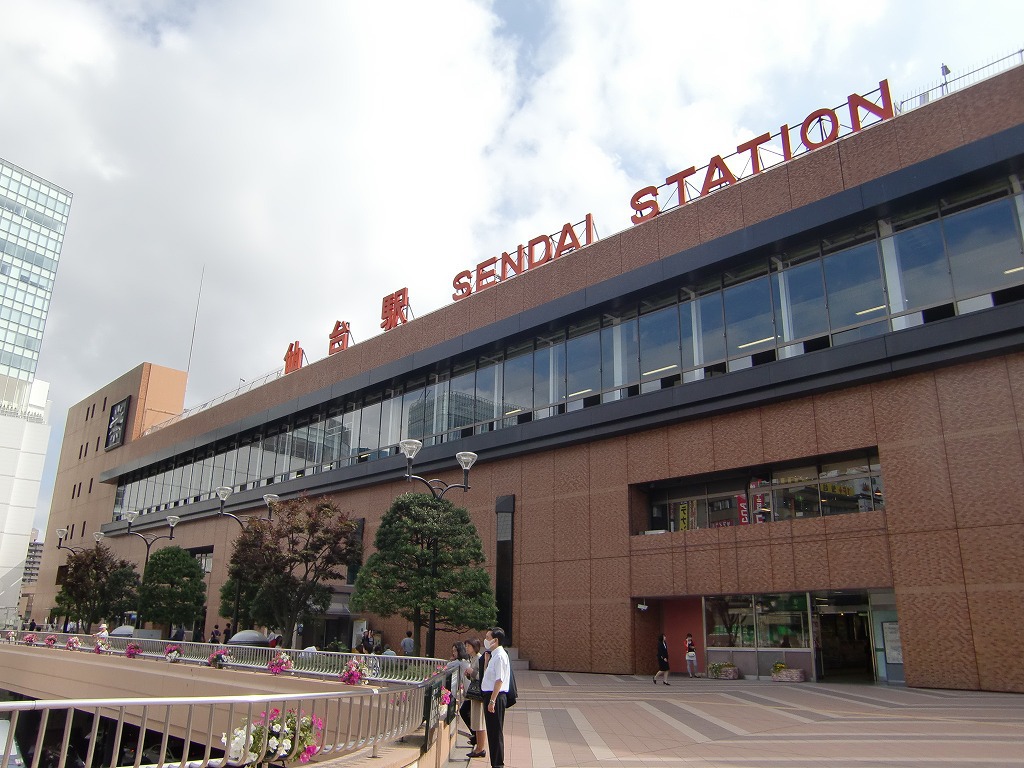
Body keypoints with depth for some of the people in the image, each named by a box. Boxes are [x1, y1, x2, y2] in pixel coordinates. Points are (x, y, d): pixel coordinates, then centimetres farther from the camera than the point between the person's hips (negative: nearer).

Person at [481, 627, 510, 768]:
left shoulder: (500, 656, -16)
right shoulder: (493, 655, 13)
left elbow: (499, 680, -22)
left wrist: (492, 700, -24)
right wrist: (487, 660, 11)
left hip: (496, 696, -10)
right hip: (490, 695, 10)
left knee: (496, 731, -1)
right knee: (492, 731, 15)